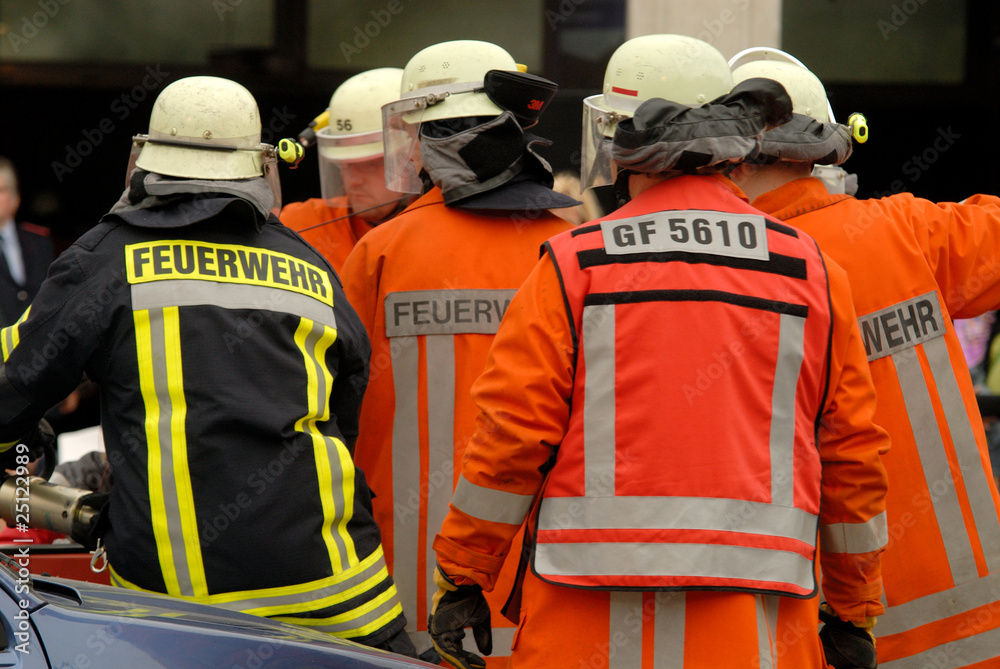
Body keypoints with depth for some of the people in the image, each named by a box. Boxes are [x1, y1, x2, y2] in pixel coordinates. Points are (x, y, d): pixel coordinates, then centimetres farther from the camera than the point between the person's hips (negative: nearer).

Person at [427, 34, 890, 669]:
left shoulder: (574, 265, -1)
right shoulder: (810, 270, 7)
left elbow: (511, 432, -2)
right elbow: (853, 452, 9)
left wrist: (463, 579, 7)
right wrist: (853, 613, 18)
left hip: (590, 616, -2)